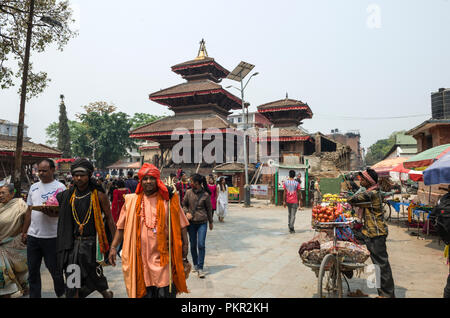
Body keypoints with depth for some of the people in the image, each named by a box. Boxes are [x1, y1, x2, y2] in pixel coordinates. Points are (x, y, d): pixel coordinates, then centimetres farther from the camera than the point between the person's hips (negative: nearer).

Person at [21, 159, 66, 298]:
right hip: (33, 235, 5)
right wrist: (24, 232, 15)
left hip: (52, 236, -5)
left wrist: (52, 213, -30)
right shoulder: (34, 187, 12)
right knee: (32, 270, 12)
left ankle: (60, 293, 29)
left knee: (54, 269, 8)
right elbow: (29, 211, 16)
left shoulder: (60, 187, -5)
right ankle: (34, 296, 27)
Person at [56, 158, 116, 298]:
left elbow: (109, 218, -3)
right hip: (74, 243, 3)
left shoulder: (98, 195, -6)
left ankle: (106, 292, 38)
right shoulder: (69, 195, 6)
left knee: (94, 276, 8)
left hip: (91, 242, -3)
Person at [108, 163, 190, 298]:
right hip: (141, 260, 2)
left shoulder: (169, 200, -1)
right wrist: (113, 247, 1)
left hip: (164, 260, -1)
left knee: (165, 293, 2)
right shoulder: (131, 201, 5)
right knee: (143, 293, 11)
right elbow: (121, 227, 13)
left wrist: (184, 258, -1)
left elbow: (181, 228, 1)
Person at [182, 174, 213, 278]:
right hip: (191, 222, 2)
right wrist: (186, 212, -8)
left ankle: (200, 268, 0)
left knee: (201, 245, -8)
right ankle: (195, 264, 30)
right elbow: (184, 204, 12)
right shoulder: (189, 192, 0)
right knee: (193, 245, 11)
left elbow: (209, 209, 5)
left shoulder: (205, 195, -5)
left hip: (202, 222, -2)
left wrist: (211, 222, 13)